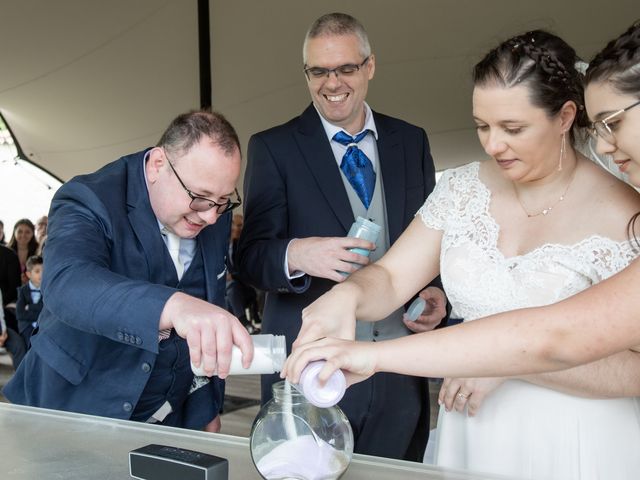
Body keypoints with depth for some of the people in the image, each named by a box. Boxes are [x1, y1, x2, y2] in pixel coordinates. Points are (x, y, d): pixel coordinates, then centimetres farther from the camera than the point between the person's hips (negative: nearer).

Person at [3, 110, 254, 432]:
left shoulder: (215, 218, -3)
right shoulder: (89, 200, -20)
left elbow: (210, 314, 5)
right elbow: (65, 284, -40)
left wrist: (208, 411, 5)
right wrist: (174, 306, -56)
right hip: (74, 414, -4)